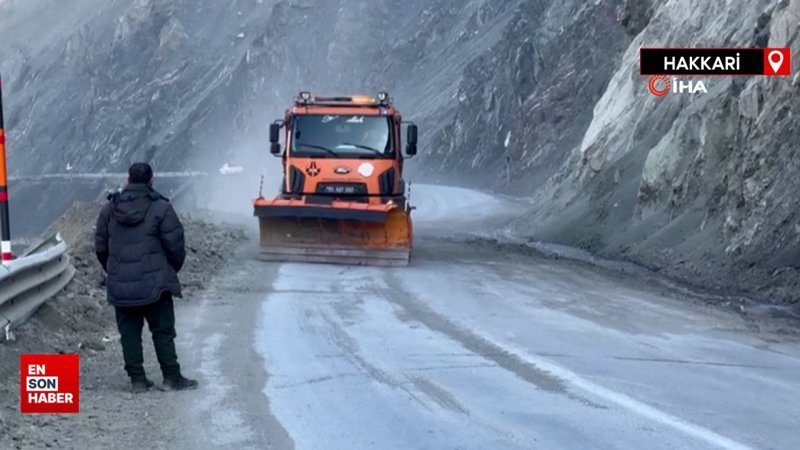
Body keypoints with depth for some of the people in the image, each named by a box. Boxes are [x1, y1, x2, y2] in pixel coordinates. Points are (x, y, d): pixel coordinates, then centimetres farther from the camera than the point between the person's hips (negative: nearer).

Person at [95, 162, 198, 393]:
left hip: (120, 285, 4)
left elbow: (100, 247, 11)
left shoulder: (110, 209, 7)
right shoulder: (161, 208, -7)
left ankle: (137, 379, 10)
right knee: (163, 331, 3)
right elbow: (175, 246, -7)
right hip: (154, 283, -3)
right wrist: (171, 270, 10)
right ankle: (172, 377, 4)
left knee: (129, 333, 9)